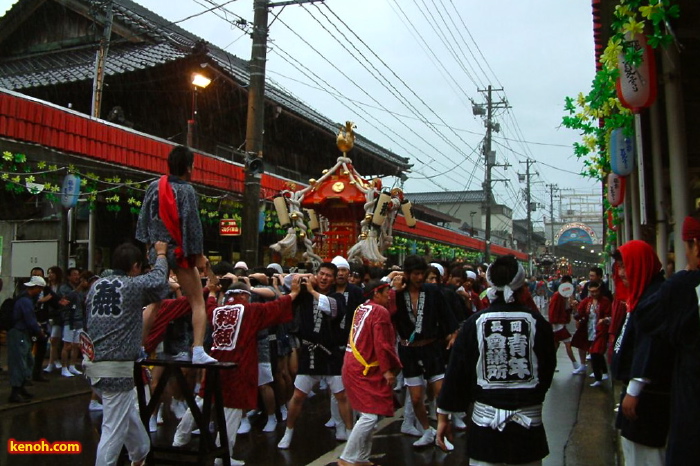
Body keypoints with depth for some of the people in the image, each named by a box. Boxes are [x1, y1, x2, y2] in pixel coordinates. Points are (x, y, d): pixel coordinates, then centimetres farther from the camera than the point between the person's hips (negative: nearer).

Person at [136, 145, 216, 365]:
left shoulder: (154, 187, 6)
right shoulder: (186, 190, -11)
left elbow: (144, 218, 10)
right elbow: (192, 224, -13)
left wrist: (149, 244, 19)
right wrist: (199, 255, -9)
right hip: (180, 252, -6)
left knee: (154, 303, 17)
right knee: (198, 303, -1)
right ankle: (198, 351, -12)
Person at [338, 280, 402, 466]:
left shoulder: (361, 309, 14)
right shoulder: (380, 312, -12)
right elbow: (381, 343, -17)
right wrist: (387, 370, -14)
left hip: (356, 367, 10)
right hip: (364, 370, -10)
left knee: (369, 415, 14)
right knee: (370, 416, -9)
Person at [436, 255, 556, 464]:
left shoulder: (475, 322, -8)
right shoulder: (537, 322, -7)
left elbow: (456, 372, -4)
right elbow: (548, 370, 3)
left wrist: (443, 415, 3)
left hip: (486, 418, -1)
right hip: (529, 418, 1)